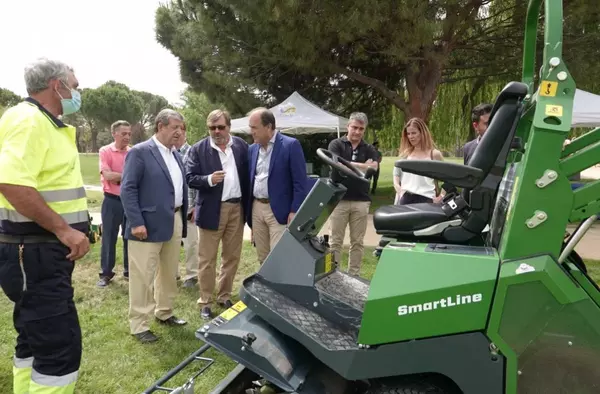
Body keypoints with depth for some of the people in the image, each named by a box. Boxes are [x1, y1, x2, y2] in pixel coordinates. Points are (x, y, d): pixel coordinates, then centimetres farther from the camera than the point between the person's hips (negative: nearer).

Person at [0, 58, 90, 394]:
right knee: (61, 345, -7)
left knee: (36, 339, 20)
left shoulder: (48, 124, 16)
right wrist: (64, 230, -24)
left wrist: (72, 228, 16)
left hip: (46, 249, 11)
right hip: (35, 252, -11)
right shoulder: (29, 119, -15)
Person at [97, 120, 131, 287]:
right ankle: (106, 273, 18)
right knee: (109, 237, 5)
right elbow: (107, 175, -14)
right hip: (112, 201, -3)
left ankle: (129, 271, 24)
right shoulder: (105, 151, -5)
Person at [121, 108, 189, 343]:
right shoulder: (140, 152, -9)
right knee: (142, 277, 2)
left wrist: (184, 214, 10)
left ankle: (164, 313, 34)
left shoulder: (176, 155, 13)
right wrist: (136, 222, -19)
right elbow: (127, 189, -14)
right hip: (149, 224, -7)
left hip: (175, 221, 8)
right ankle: (139, 325, 14)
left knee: (169, 273, 18)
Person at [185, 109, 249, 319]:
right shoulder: (198, 149, -4)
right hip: (212, 210, -3)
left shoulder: (242, 145, 4)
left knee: (232, 257, 13)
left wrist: (248, 206, 1)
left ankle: (224, 297, 30)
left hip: (237, 208, 3)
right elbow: (190, 178, -6)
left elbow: (247, 174, 6)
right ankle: (205, 302, 18)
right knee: (207, 260, 4)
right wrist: (209, 179, -25)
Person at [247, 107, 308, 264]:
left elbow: (300, 182, -11)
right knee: (262, 259, 14)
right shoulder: (252, 149, 10)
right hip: (256, 208, 6)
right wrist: (248, 212, 13)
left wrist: (295, 211, -15)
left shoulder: (291, 145, -9)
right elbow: (249, 180, 15)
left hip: (279, 210, -6)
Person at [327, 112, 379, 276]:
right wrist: (362, 166, -11)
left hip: (361, 200, 2)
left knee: (358, 242, 8)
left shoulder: (369, 149, 10)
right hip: (339, 199, -2)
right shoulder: (336, 144, 3)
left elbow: (373, 168, -7)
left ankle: (354, 275, 18)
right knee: (336, 241, 4)